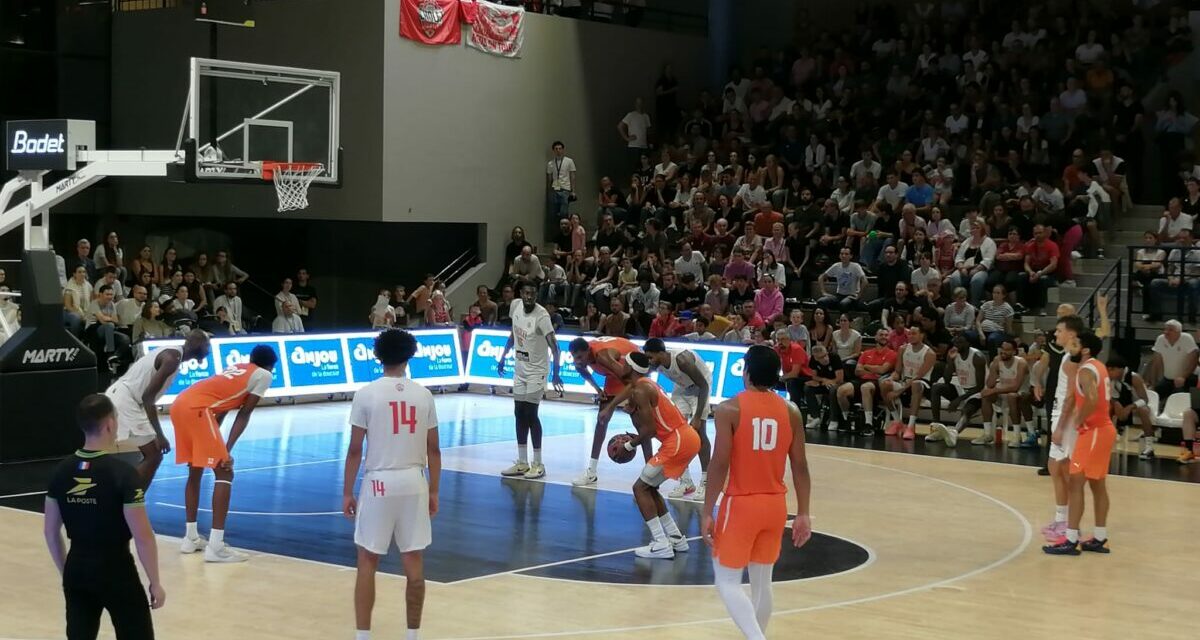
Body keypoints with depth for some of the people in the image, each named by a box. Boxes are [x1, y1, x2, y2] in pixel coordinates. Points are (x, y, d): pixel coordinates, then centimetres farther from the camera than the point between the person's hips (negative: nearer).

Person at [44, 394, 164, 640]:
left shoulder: (61, 471, 1)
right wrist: (155, 582, -6)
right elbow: (143, 537, -16)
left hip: (77, 570, 5)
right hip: (116, 571, -5)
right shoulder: (123, 472, -16)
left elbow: (50, 531, 9)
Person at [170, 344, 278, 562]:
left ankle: (191, 538, 30)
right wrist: (228, 450, -2)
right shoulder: (263, 375, 11)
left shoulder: (236, 368, 32)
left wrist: (217, 447, 29)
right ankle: (216, 547, -10)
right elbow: (244, 415, 3)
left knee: (195, 471, 23)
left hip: (180, 405, 8)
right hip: (197, 408, -8)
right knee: (224, 473, -3)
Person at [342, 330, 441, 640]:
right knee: (413, 562, 8)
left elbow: (355, 449, -6)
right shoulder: (423, 394, 2)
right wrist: (434, 491, 14)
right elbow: (433, 448, 5)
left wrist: (347, 492, 1)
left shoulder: (366, 394, -7)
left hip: (379, 483, -2)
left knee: (367, 561, 7)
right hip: (414, 482, 3)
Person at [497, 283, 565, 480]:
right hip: (520, 369, 7)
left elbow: (554, 346, -30)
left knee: (530, 414, -8)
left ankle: (538, 464, 2)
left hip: (536, 370, -7)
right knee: (519, 414, 8)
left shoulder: (541, 315, -23)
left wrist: (556, 373, -41)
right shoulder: (515, 305, -2)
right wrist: (503, 357, 16)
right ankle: (522, 463, 16)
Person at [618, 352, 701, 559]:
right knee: (649, 487, 20)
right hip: (687, 437, 10)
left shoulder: (639, 390, -12)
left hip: (678, 442, -10)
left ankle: (661, 544, -8)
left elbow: (649, 430, -17)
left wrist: (630, 445, -3)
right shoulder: (647, 385, 19)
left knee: (641, 488, -1)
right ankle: (675, 538, 21)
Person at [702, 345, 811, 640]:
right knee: (762, 582, 16)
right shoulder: (791, 411, 1)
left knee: (727, 582, 5)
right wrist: (803, 514, 9)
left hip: (740, 504, -4)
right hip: (775, 506, 5)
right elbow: (800, 466, 2)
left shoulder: (730, 408, -12)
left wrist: (707, 512, -10)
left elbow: (720, 464, -15)